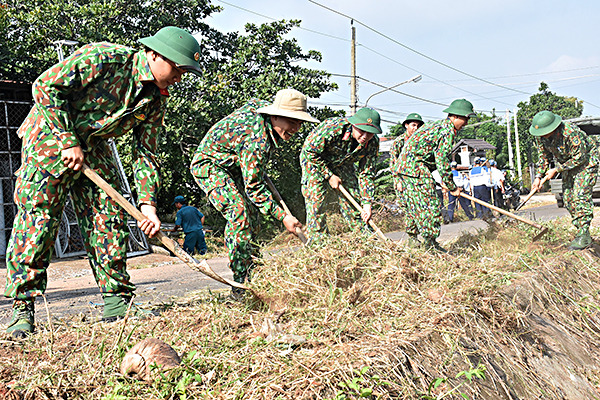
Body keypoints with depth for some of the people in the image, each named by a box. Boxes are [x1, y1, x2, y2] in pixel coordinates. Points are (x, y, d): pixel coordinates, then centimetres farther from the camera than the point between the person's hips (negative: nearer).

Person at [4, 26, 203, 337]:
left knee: (109, 219, -1)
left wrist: (148, 203, -11)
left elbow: (145, 153, 0)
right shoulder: (102, 58, -23)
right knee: (38, 217, -10)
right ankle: (22, 307, -3)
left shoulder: (156, 99, -2)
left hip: (93, 148, 6)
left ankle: (117, 300, 7)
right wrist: (69, 142, -21)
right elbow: (46, 87, -20)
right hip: (50, 135, -6)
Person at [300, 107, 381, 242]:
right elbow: (309, 150, -28)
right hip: (314, 160, -4)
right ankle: (317, 239, -1)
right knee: (316, 200, -13)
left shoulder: (373, 143, -22)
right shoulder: (332, 128, -39)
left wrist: (367, 203, -20)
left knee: (354, 198, 3)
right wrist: (329, 175, -23)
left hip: (342, 164, 5)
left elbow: (366, 174, -12)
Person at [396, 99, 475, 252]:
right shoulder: (448, 131, -10)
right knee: (429, 205, -8)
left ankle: (412, 238, 24)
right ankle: (430, 243, -6)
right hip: (416, 167, -10)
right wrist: (451, 187, -7)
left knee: (415, 205, 16)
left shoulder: (437, 124, 22)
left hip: (403, 165, 10)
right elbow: (442, 160, -14)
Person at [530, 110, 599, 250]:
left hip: (586, 161, -7)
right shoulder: (541, 136, -13)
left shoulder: (571, 132, -35)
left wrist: (556, 170, -24)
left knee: (580, 195, -19)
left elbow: (579, 158, -26)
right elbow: (544, 156, 3)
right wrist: (538, 176, -7)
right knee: (568, 198, 2)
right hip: (567, 163, 7)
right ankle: (581, 232, 11)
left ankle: (584, 236, -17)